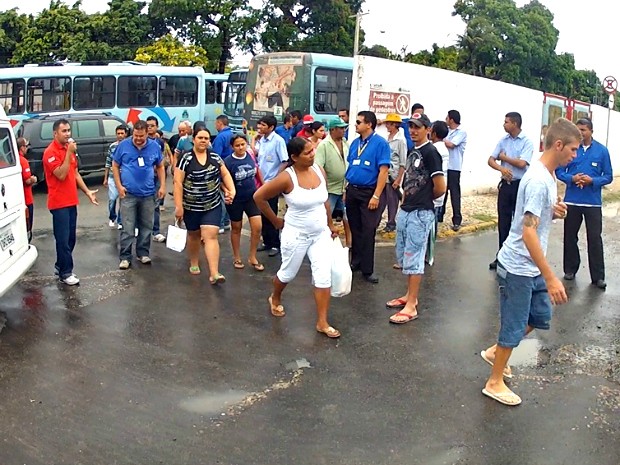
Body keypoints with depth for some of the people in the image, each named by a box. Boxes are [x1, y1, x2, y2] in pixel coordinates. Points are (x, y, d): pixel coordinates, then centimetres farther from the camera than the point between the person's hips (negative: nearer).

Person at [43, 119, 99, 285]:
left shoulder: (69, 149, 13)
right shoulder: (51, 152, -13)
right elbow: (61, 175, -22)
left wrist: (87, 192, 11)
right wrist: (69, 153, -21)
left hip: (71, 201, 8)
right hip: (59, 203, -8)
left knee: (70, 238, 14)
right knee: (63, 239, -3)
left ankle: (60, 266, 28)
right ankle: (65, 273, 5)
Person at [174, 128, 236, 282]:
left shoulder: (215, 157, 1)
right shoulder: (186, 159, -10)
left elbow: (225, 174, 11)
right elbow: (178, 183, -12)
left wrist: (232, 190, -7)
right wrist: (178, 206, -16)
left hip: (213, 205, 1)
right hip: (191, 206, -1)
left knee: (210, 236, -9)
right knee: (194, 235, 17)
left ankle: (214, 273, -15)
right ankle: (194, 263, 40)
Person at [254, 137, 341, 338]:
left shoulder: (319, 171, -5)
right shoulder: (287, 178, -21)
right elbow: (259, 196, -12)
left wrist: (330, 224, 16)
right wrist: (276, 221, -5)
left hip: (321, 234, 4)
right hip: (296, 234, -4)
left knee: (323, 276, -3)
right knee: (288, 273, 16)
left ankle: (322, 323, 7)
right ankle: (275, 298, 49)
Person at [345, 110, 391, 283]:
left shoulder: (380, 143, -10)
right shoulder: (354, 143, 9)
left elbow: (383, 171, -14)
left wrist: (376, 196, -18)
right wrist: (346, 190, 11)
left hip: (368, 193, -6)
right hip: (352, 191, 6)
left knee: (368, 232, -2)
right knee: (355, 229, 14)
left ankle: (367, 269, 4)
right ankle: (355, 261, 28)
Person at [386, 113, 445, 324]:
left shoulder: (430, 152, -13)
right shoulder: (412, 151, 13)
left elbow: (440, 188, -16)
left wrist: (424, 199, 1)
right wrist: (406, 199, 12)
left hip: (421, 213, -9)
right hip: (405, 210, 9)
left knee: (413, 259, -6)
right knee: (403, 256, 16)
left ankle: (411, 306, 0)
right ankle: (410, 296, 29)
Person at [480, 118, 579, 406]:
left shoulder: (547, 175, 6)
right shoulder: (539, 180, -24)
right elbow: (528, 233, -29)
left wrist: (554, 212, -3)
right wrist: (550, 278, -29)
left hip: (532, 267, 9)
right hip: (519, 267, -9)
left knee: (540, 317, 19)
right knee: (515, 325, 4)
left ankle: (495, 352, 36)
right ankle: (495, 382, 21)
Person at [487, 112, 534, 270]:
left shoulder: (527, 142, -8)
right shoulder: (503, 140, 7)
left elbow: (521, 163, -19)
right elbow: (491, 160, 1)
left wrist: (504, 158, -6)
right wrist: (501, 168, -19)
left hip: (521, 185, -5)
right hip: (505, 184, 5)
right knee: (503, 221, 8)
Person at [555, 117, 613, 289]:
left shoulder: (602, 150, -3)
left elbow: (608, 176, 0)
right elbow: (559, 171, 2)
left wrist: (592, 181, -17)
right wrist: (572, 178, -16)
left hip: (593, 202, -1)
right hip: (572, 201, 1)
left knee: (595, 238, 0)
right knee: (570, 236, 12)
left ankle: (598, 276, 7)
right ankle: (570, 269, 28)